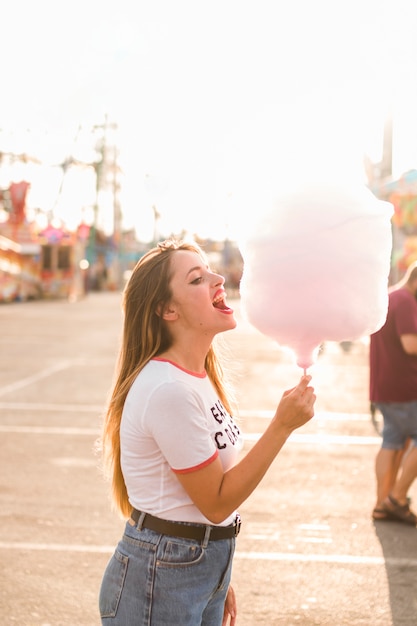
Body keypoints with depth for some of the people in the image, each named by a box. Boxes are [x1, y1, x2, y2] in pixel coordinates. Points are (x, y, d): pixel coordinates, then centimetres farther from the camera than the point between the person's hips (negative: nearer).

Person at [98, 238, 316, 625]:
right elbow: (216, 503, -18)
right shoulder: (169, 390, -23)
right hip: (161, 581, -8)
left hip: (205, 569, 8)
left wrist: (219, 582, 16)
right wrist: (283, 425, -20)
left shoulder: (201, 376, 5)